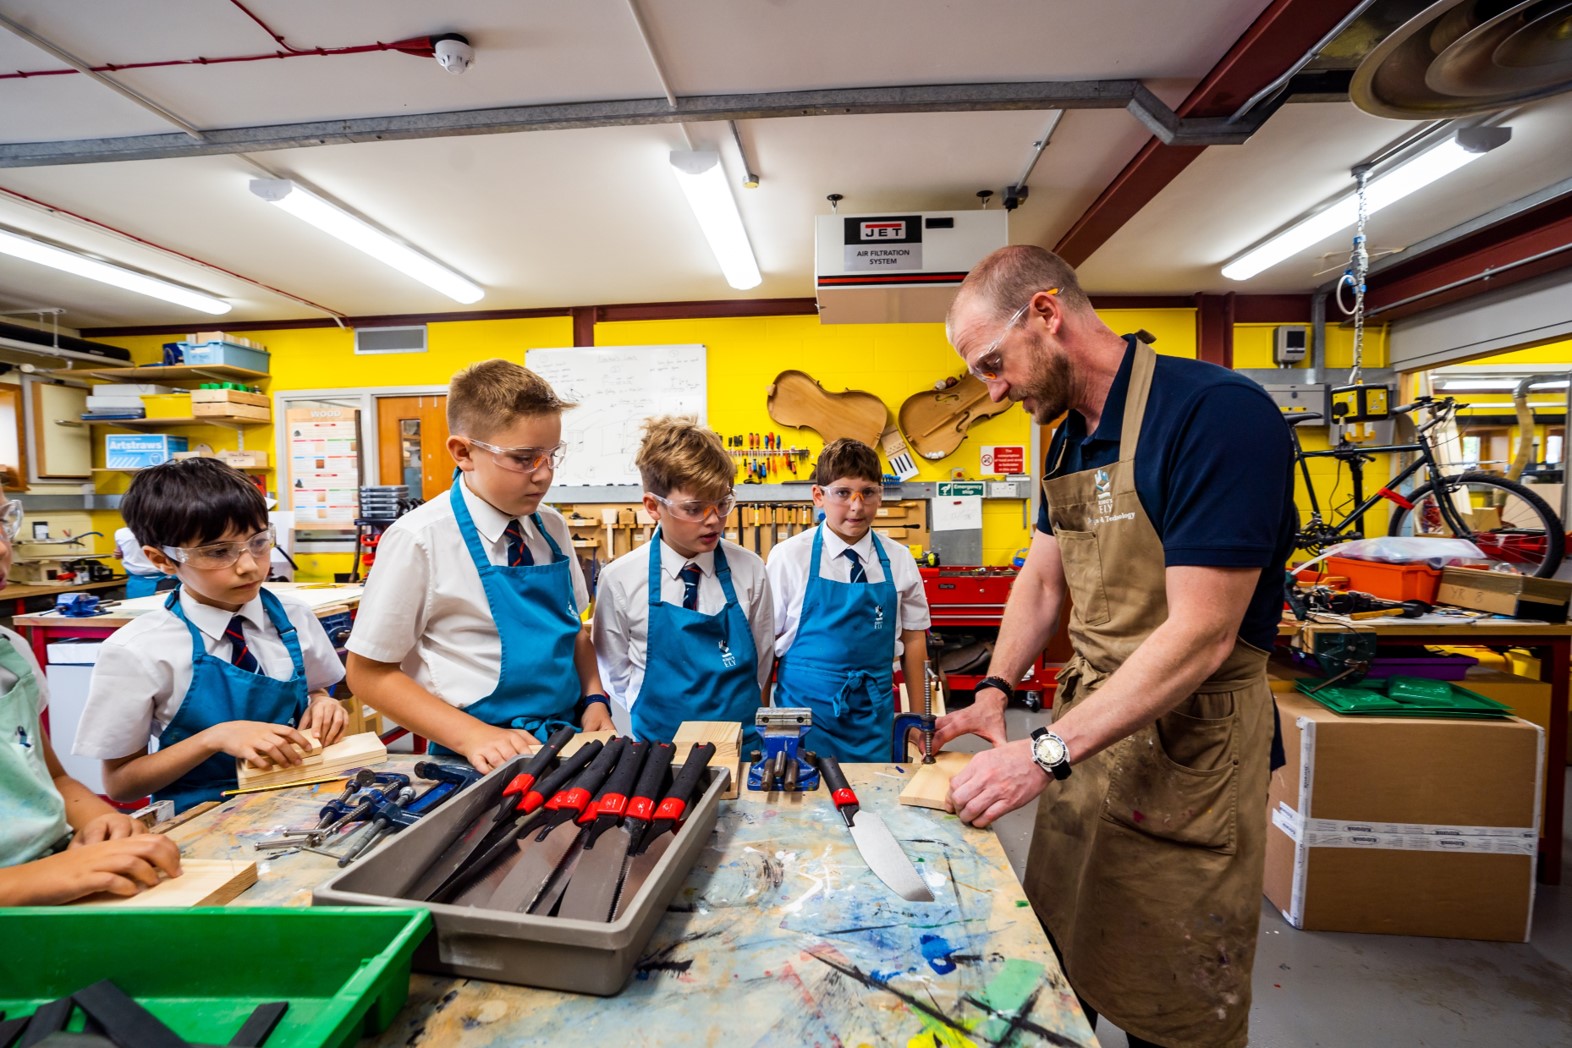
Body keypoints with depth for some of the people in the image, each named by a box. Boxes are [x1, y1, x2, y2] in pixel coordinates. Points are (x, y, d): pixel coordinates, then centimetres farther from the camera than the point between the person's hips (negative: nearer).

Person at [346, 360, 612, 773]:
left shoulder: (552, 528, 4)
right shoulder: (418, 540, -10)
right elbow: (369, 674, -4)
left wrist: (594, 700, -1)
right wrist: (472, 736, -14)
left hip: (566, 741, 4)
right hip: (487, 762, -3)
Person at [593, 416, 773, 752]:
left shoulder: (750, 570, -4)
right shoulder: (619, 579, -6)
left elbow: (761, 666, 4)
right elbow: (616, 674, 4)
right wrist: (660, 720, 2)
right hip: (658, 746, -1)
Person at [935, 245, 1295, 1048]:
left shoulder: (1217, 412, -21)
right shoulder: (1067, 440, 6)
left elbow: (1201, 635, -25)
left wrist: (1047, 754, -25)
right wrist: (995, 690, -2)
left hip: (1187, 746, -7)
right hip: (1089, 724, 7)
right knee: (1054, 963, 22)